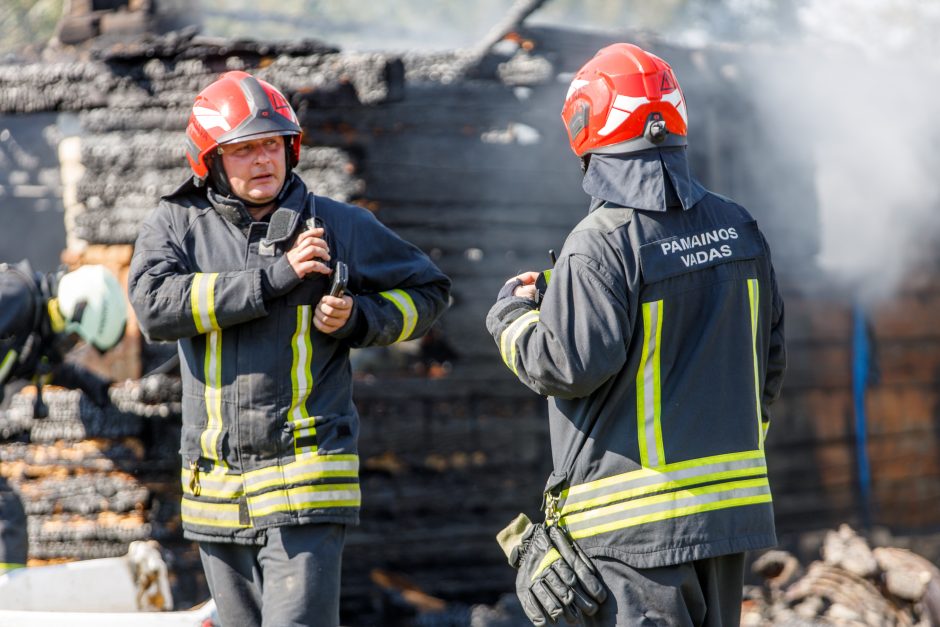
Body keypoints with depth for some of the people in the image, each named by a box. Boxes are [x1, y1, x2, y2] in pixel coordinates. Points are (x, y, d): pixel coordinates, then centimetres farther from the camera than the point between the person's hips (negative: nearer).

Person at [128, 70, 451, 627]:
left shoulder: (339, 226, 3)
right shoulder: (178, 226, 4)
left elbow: (428, 293, 14)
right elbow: (156, 307, -16)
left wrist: (356, 320, -6)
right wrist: (275, 276, -17)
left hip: (306, 478, -3)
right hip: (216, 484, 3)